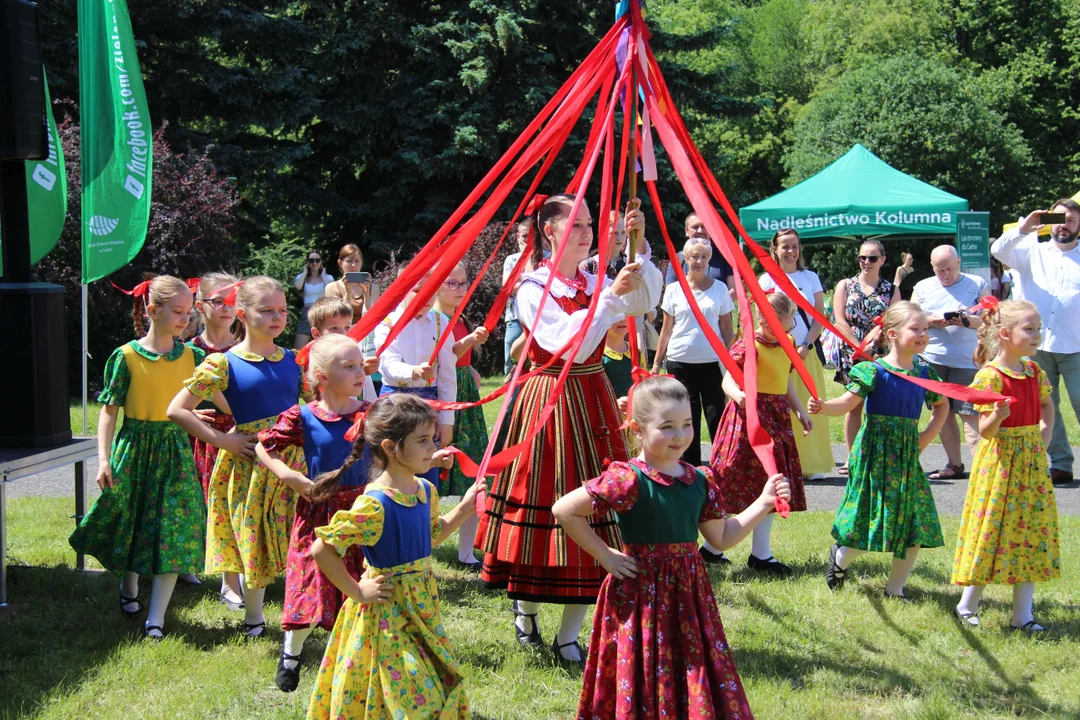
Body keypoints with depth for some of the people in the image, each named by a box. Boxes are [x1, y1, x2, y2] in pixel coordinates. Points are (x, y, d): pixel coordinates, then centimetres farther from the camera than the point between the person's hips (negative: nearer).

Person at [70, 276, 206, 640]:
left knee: (174, 530, -6)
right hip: (134, 448, -2)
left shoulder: (191, 356, 1)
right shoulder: (126, 357, -8)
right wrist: (104, 460, -10)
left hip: (175, 449, 2)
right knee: (129, 523, 11)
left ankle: (156, 617, -2)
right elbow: (109, 409, -5)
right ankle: (129, 589, 41)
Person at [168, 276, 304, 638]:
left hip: (293, 462, 3)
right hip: (249, 464, -3)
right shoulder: (223, 363, -7)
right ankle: (253, 619, 24)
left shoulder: (292, 361, 7)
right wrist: (222, 440, -10)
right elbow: (177, 409, -8)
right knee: (255, 542, 5)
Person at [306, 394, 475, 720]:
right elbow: (321, 549, -25)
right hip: (387, 612, -8)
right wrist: (357, 593, -18)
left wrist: (464, 509, 6)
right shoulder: (375, 505, -25)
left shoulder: (426, 491, 0)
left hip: (422, 606, 8)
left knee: (441, 692, 15)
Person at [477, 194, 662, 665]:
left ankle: (568, 638, 10)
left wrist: (638, 244, -9)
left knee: (594, 500, 2)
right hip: (549, 403, -5)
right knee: (546, 502, 2)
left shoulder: (594, 282, 9)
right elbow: (571, 345, -20)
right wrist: (611, 296, -20)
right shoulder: (533, 288, -9)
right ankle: (525, 607, 30)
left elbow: (646, 301, -4)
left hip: (593, 403, 5)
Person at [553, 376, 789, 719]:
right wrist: (605, 555, -11)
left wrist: (764, 503, 5)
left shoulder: (701, 480, 4)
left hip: (689, 592, 6)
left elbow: (721, 537, 13)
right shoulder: (628, 480, -16)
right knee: (646, 686, 3)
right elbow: (563, 510, -15)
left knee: (699, 688, 10)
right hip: (640, 593, -5)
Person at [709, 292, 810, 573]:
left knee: (769, 486, 9)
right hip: (749, 416, -8)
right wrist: (738, 395, -42)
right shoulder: (748, 345, -15)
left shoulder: (785, 345, 11)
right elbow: (728, 379, -22)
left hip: (777, 418, 8)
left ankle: (761, 554, 16)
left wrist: (800, 410, 17)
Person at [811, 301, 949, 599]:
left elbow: (941, 405, 23)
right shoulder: (875, 371, -11)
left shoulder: (923, 373, 6)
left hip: (907, 456, 6)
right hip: (875, 452, -5)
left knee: (916, 526, 3)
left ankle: (895, 588, 17)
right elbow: (848, 401, -19)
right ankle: (840, 556, 28)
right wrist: (822, 407, -37)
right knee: (872, 521, -4)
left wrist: (928, 436, 11)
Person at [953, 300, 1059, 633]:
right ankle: (967, 605, 16)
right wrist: (997, 416, -36)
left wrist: (1044, 438, 11)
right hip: (999, 461, -7)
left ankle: (1023, 614, 13)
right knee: (993, 530, -1)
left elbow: (1047, 407, 25)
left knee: (1031, 532, 6)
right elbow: (985, 431, -16)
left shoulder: (1034, 372, 6)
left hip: (1032, 459, 7)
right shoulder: (991, 376, -15)